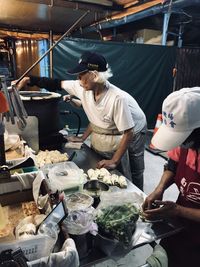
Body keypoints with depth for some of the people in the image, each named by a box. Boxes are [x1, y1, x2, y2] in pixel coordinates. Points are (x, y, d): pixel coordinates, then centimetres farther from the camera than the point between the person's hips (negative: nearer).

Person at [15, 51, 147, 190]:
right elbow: (59, 84, -3)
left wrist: (114, 161, -29)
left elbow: (128, 133, -30)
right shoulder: (84, 88, -18)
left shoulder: (118, 98, -37)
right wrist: (29, 80, -3)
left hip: (130, 135, -6)